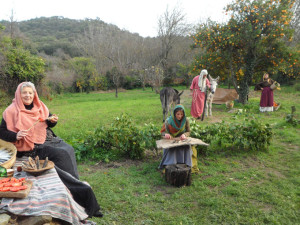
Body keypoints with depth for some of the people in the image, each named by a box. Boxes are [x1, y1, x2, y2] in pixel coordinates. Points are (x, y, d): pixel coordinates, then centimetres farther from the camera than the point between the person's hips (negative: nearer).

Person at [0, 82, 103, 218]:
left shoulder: (39, 106, 12)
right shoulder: (11, 111, -2)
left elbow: (49, 123, 21)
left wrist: (53, 120, -3)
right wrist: (15, 136, -20)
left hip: (49, 139, 5)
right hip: (32, 147, -5)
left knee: (68, 149, -21)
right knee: (61, 154, -25)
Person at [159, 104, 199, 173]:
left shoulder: (186, 120, -5)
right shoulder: (169, 121, -9)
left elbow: (188, 131, 0)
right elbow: (163, 132, -5)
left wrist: (184, 135, -24)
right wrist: (166, 135, -30)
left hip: (182, 140, 1)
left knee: (187, 147, -30)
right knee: (171, 148, -33)